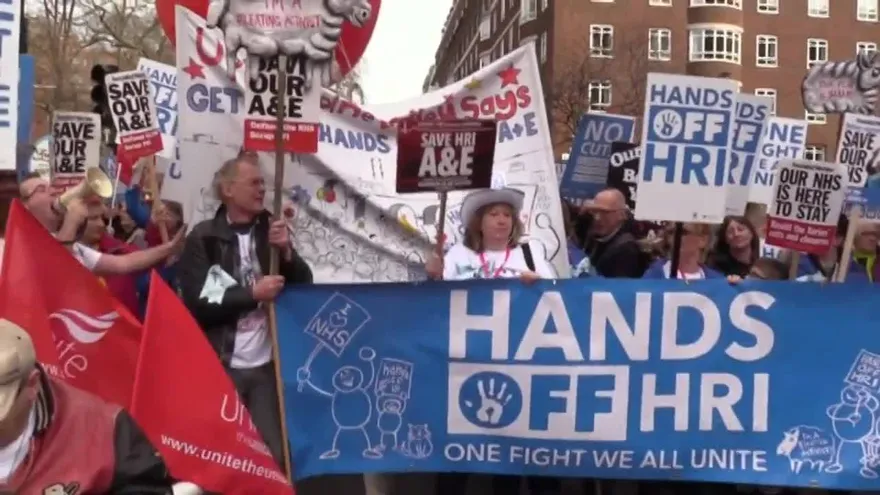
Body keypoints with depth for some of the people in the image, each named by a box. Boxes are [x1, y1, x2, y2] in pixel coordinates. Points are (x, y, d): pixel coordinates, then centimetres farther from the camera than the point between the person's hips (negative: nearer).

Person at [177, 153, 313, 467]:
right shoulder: (203, 239, -4)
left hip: (267, 365, 3)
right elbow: (198, 305, -12)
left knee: (274, 454, 3)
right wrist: (253, 294, -17)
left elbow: (304, 286, 7)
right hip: (221, 366, -3)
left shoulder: (271, 230, 9)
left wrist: (286, 252, -9)